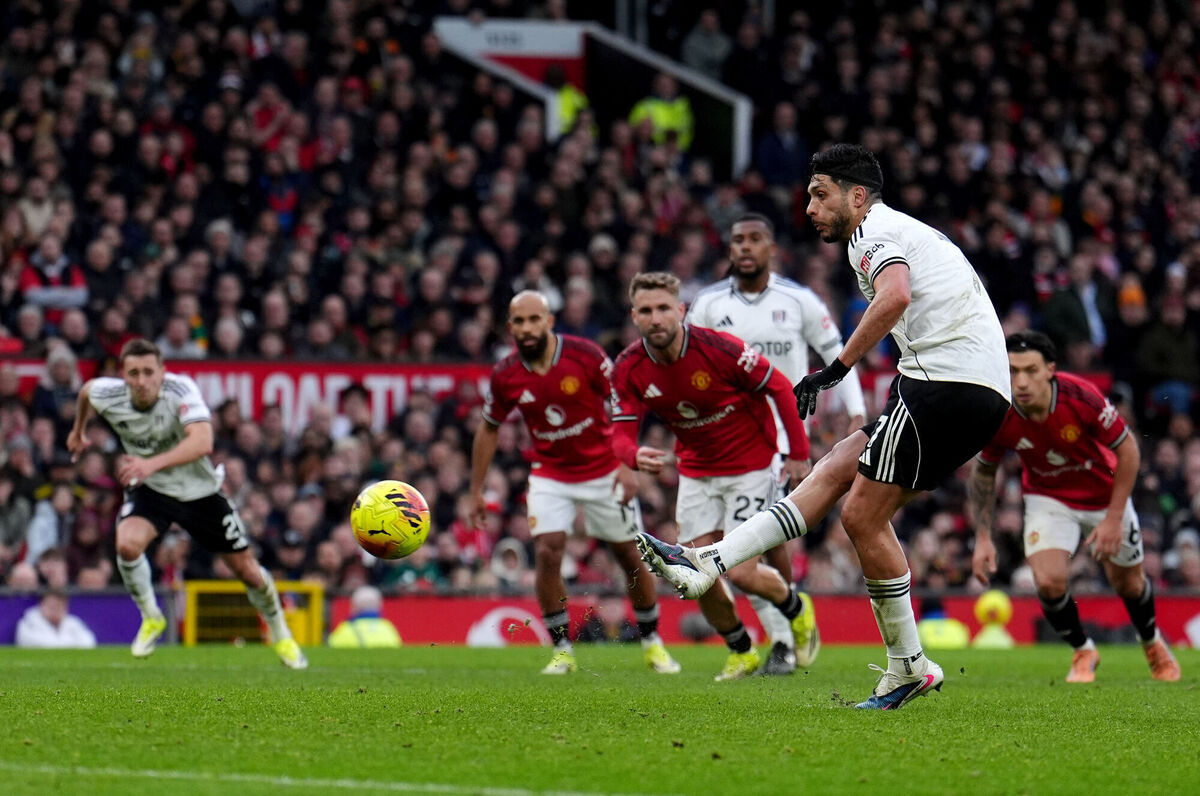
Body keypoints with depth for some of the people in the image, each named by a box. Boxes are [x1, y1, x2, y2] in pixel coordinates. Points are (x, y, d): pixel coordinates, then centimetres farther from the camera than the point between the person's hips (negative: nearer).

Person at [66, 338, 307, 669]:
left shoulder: (181, 390, -32)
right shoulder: (108, 395, -20)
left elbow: (203, 443, -48)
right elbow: (86, 390, 6)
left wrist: (153, 463, -61)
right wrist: (78, 432, 24)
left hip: (199, 490, -1)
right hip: (150, 491, 1)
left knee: (247, 570, 5)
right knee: (127, 544, -29)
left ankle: (281, 635, 34)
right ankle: (151, 618, -1)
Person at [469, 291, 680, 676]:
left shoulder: (586, 355, -18)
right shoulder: (505, 376, -10)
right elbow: (489, 429, 6)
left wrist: (627, 465, -16)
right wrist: (476, 490, 7)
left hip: (603, 472, -1)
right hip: (550, 476, 1)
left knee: (631, 558, 6)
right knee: (547, 553, -17)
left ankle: (652, 642, 25)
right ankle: (562, 649, -4)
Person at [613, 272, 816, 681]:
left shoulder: (720, 349, -25)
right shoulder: (629, 368, -12)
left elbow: (781, 388, -14)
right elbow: (621, 434, -13)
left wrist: (798, 453, -10)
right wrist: (637, 456, -37)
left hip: (750, 465, -5)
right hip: (696, 471, 5)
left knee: (740, 572, -12)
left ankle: (797, 609, 21)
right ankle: (741, 651, 22)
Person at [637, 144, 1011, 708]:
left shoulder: (876, 230, -3)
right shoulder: (904, 232, 27)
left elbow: (894, 296, -24)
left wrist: (838, 366, -20)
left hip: (947, 381, -10)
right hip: (980, 394, 10)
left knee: (863, 514, -6)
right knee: (833, 472, 6)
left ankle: (907, 667, 1)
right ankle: (706, 565, 2)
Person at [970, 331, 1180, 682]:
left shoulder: (1081, 396, -33)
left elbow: (1127, 449, -19)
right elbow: (983, 472, -5)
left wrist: (1114, 518, -20)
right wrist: (983, 538, -9)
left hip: (1104, 494, -1)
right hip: (1048, 498, 1)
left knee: (1128, 584, 14)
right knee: (1049, 582, -19)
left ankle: (1152, 642, 47)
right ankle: (1083, 652, 10)